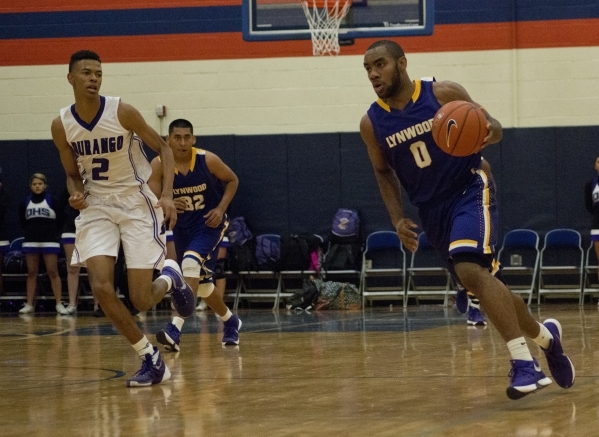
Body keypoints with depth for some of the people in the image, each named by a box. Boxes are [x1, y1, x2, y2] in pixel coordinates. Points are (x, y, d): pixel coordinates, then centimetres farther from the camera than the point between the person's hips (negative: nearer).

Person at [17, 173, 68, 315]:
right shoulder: (25, 203, 4)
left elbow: (60, 220, 2)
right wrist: (30, 232, 7)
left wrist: (52, 232, 2)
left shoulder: (52, 201, -3)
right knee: (31, 273, 5)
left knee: (53, 272, -6)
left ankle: (59, 304, -6)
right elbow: (22, 222, 15)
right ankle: (29, 305, 7)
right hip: (31, 242, 3)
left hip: (49, 241, -3)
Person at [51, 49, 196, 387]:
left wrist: (167, 194, -17)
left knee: (142, 300, -7)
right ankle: (151, 358, 0)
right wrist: (76, 194, -13)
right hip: (97, 207, 3)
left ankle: (171, 279, 32)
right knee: (101, 288, -17)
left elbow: (163, 147, -4)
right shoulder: (61, 126, -5)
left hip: (136, 203, -3)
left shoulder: (122, 112, -15)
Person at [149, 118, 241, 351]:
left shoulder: (208, 160, -17)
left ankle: (176, 328, -35)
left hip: (209, 221, -4)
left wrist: (221, 208, -13)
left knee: (191, 263, -29)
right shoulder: (158, 165, -15)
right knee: (202, 283, 14)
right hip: (182, 225, 4)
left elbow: (232, 180, 0)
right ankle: (230, 321, 42)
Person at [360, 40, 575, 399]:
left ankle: (524, 363, -30)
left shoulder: (444, 94, -12)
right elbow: (384, 172, 15)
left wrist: (489, 130, -28)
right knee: (483, 283, 10)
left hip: (470, 191, -5)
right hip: (432, 209, 5)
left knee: (470, 271, -28)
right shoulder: (372, 123, -2)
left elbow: (492, 127, -3)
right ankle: (546, 336, 35)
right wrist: (398, 219, 2)